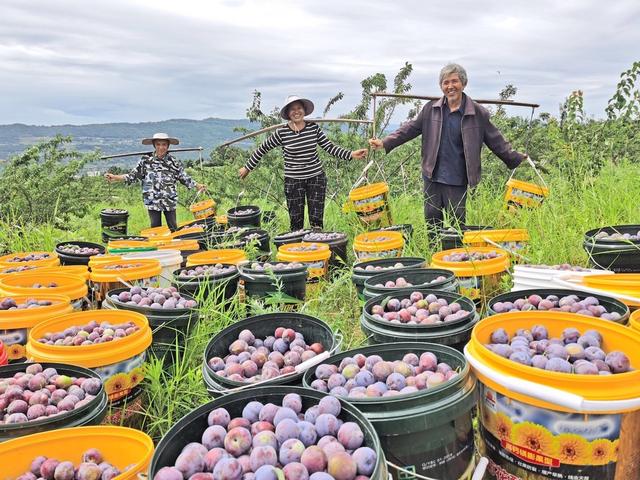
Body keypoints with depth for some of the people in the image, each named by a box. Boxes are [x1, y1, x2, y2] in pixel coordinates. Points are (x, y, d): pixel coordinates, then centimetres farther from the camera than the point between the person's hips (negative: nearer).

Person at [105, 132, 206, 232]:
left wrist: (197, 186, 1)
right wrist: (114, 178, -5)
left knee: (173, 228, 4)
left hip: (170, 201, 0)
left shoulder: (174, 162, 2)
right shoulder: (145, 161, 2)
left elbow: (185, 178, 9)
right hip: (153, 201, 0)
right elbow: (132, 176, 4)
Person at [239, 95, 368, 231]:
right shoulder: (281, 132, -7)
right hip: (293, 180, -1)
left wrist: (351, 154, -9)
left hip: (316, 177, 2)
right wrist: (247, 168, 8)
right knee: (296, 221, 5)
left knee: (316, 220, 4)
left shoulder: (314, 128, -1)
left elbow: (329, 147, 2)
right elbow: (262, 149, 4)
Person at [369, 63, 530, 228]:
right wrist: (385, 143, -2)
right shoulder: (431, 109, 3)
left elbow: (496, 141, 4)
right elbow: (410, 128, 6)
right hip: (432, 177, 2)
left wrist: (516, 159, 1)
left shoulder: (478, 113, -2)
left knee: (457, 223, 3)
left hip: (458, 180, -2)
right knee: (432, 221, 10)